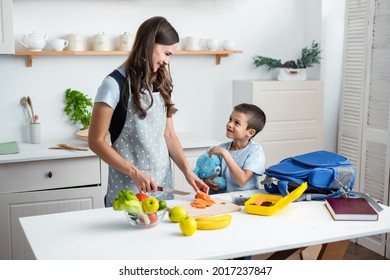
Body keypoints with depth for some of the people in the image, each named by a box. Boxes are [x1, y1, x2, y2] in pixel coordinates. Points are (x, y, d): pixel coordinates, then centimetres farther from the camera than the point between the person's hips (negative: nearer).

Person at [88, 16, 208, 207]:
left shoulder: (161, 84, 8)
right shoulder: (115, 84, -11)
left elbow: (169, 135, 9)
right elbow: (96, 141, -10)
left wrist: (187, 171, -4)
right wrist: (134, 173, -18)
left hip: (162, 183, 6)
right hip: (128, 187, -5)